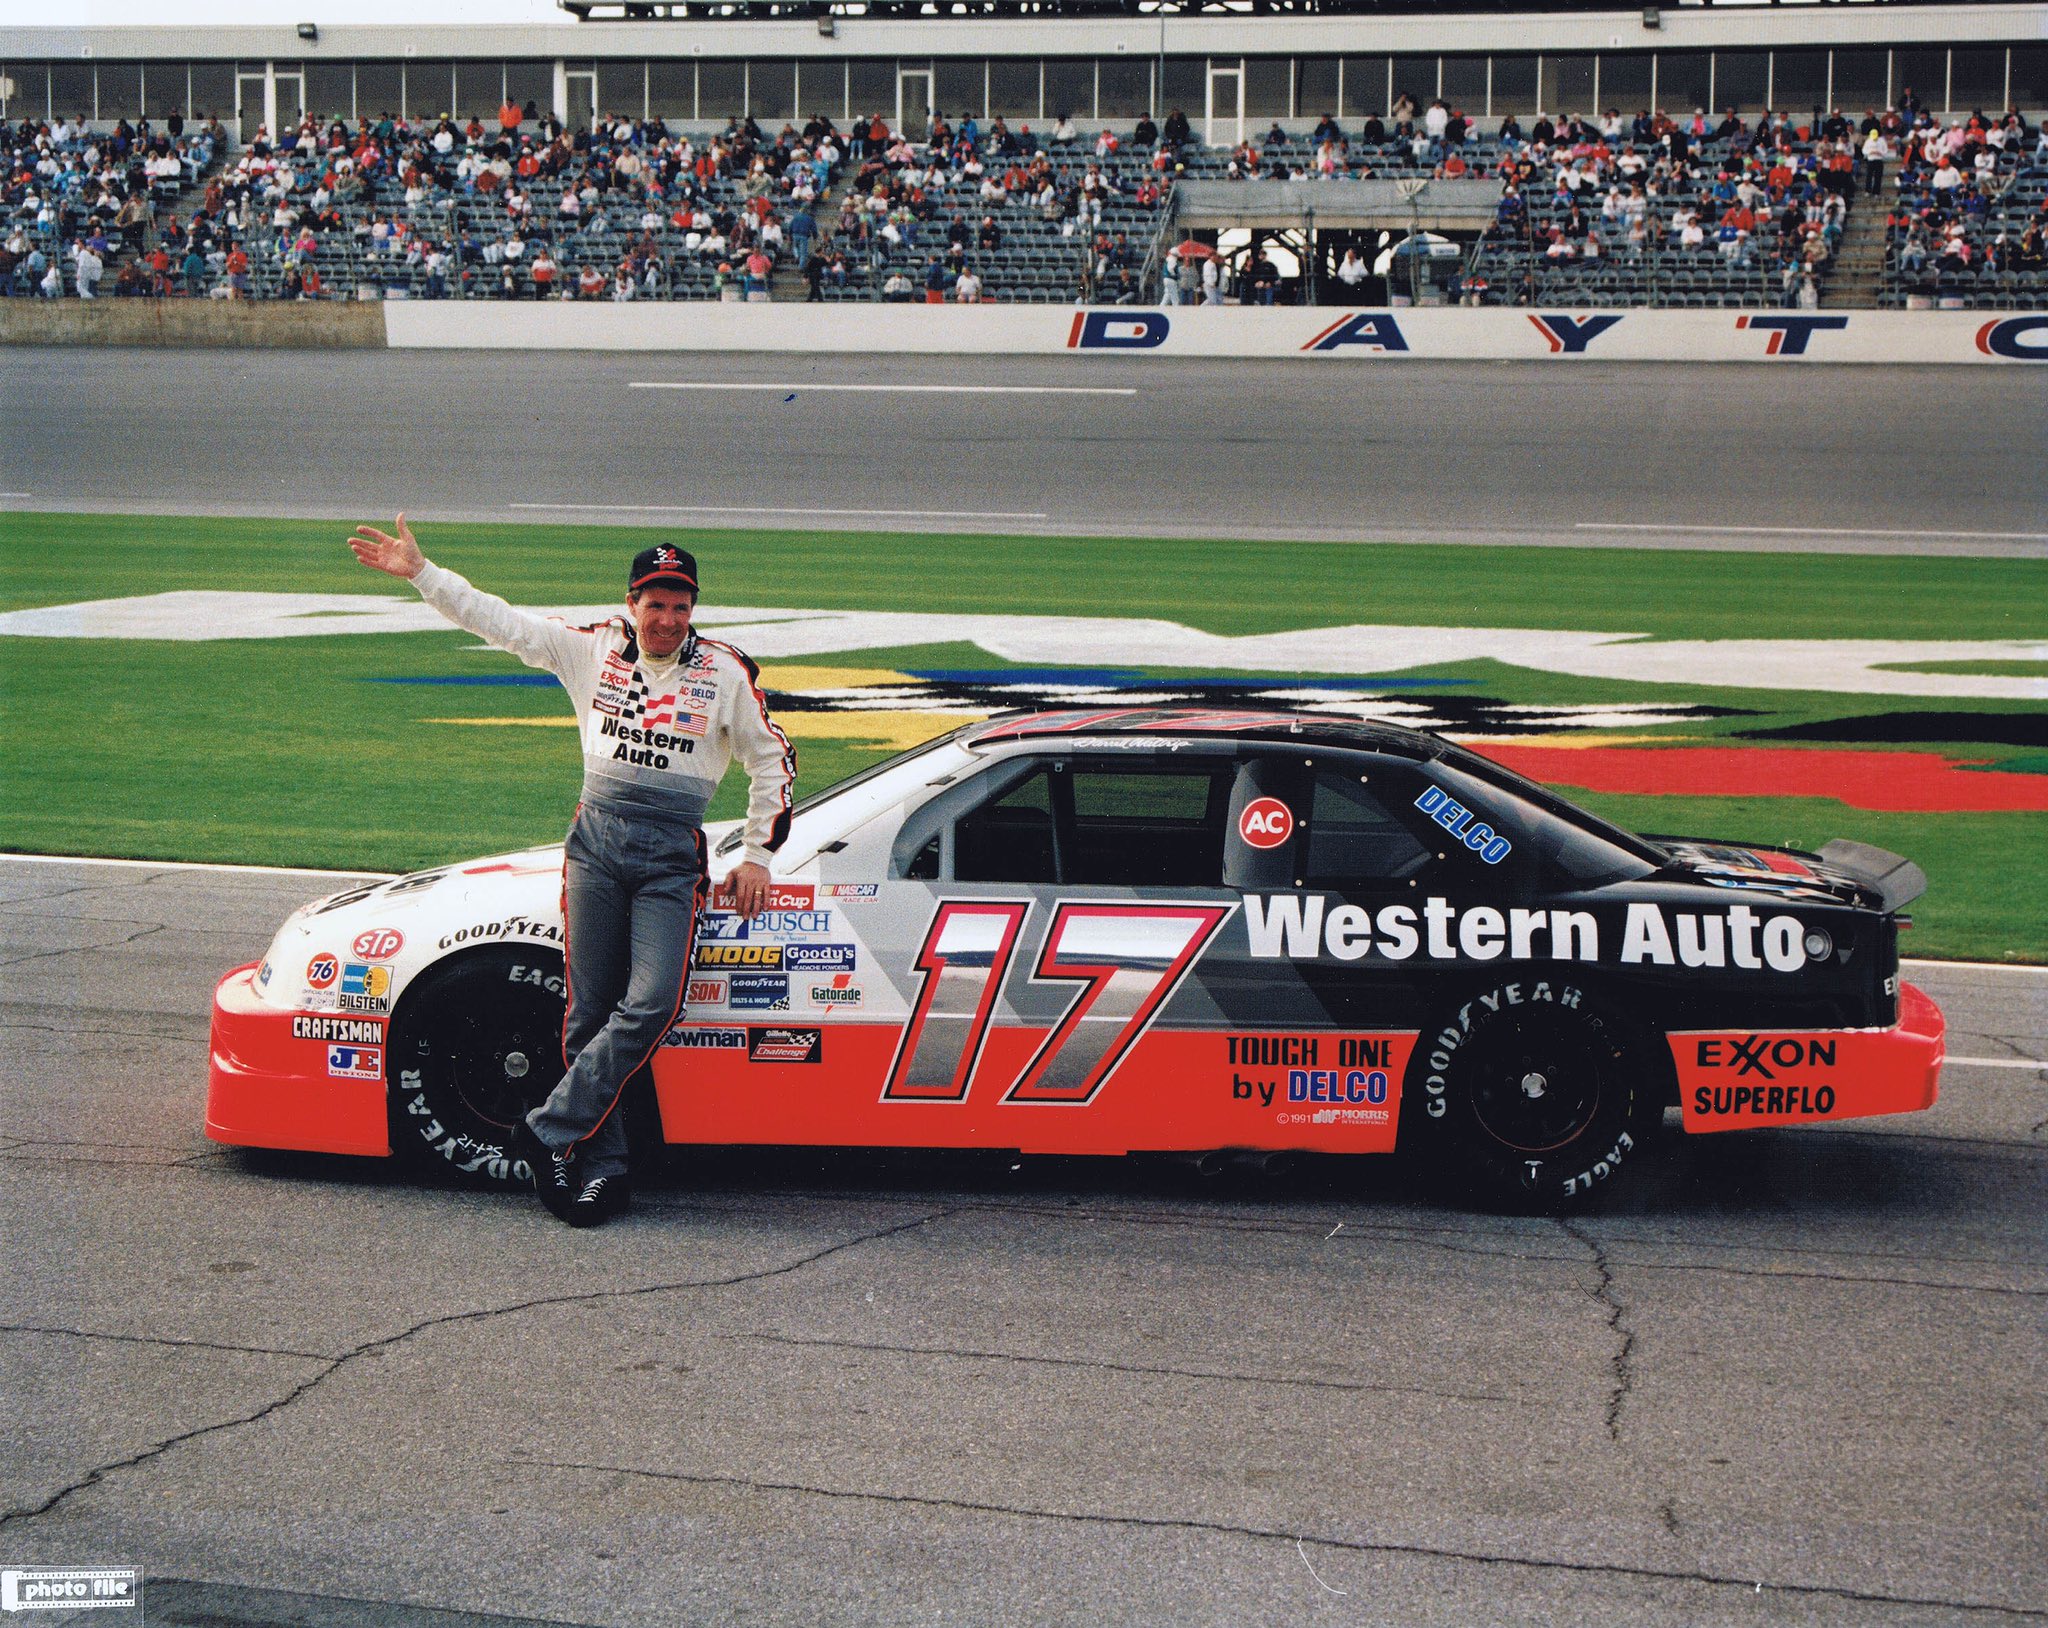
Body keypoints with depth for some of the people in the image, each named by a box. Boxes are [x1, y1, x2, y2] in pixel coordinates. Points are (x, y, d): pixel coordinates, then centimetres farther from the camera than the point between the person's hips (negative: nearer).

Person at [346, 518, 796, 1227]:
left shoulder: (725, 671, 4)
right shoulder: (592, 649, 8)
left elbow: (773, 761, 12)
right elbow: (499, 619, 9)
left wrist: (756, 855, 8)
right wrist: (420, 572, 3)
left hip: (672, 853, -2)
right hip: (596, 837, 2)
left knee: (651, 1002, -18)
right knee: (589, 1010, -2)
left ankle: (549, 1132, -11)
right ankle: (602, 1167, 3)